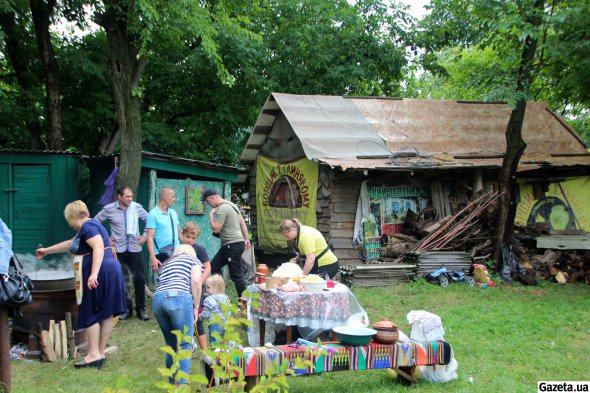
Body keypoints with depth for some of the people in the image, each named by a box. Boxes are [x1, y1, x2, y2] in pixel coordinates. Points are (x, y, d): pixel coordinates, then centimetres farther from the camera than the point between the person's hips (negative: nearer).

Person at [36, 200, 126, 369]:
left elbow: (98, 247, -23)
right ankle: (100, 353, 15)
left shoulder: (87, 226, -8)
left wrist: (94, 273, -31)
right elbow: (70, 244, 37)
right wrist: (47, 250, 46)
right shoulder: (90, 225, 23)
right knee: (106, 313, 9)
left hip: (101, 272, -9)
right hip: (112, 269, 9)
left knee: (91, 313, -2)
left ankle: (94, 355, 0)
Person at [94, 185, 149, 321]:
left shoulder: (137, 207, -2)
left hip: (135, 249, 1)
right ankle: (126, 308, 18)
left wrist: (145, 236, 5)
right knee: (122, 280, 6)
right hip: (118, 250, -1)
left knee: (139, 279, 2)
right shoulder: (109, 209, -4)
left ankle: (141, 309, 14)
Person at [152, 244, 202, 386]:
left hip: (157, 299, 5)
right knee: (185, 344, -3)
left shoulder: (166, 264, 38)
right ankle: (182, 384, -13)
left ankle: (172, 381, 22)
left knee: (171, 343, 19)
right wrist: (196, 307, 11)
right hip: (179, 297, -5)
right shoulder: (193, 259, 24)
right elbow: (196, 281, 5)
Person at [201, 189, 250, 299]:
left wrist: (211, 214, -7)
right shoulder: (231, 204, 13)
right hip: (229, 244, 10)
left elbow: (216, 229, -19)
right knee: (214, 266, 13)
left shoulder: (222, 209, -17)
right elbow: (243, 222, 16)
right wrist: (246, 239, 19)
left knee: (236, 275, -3)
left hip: (233, 245, -10)